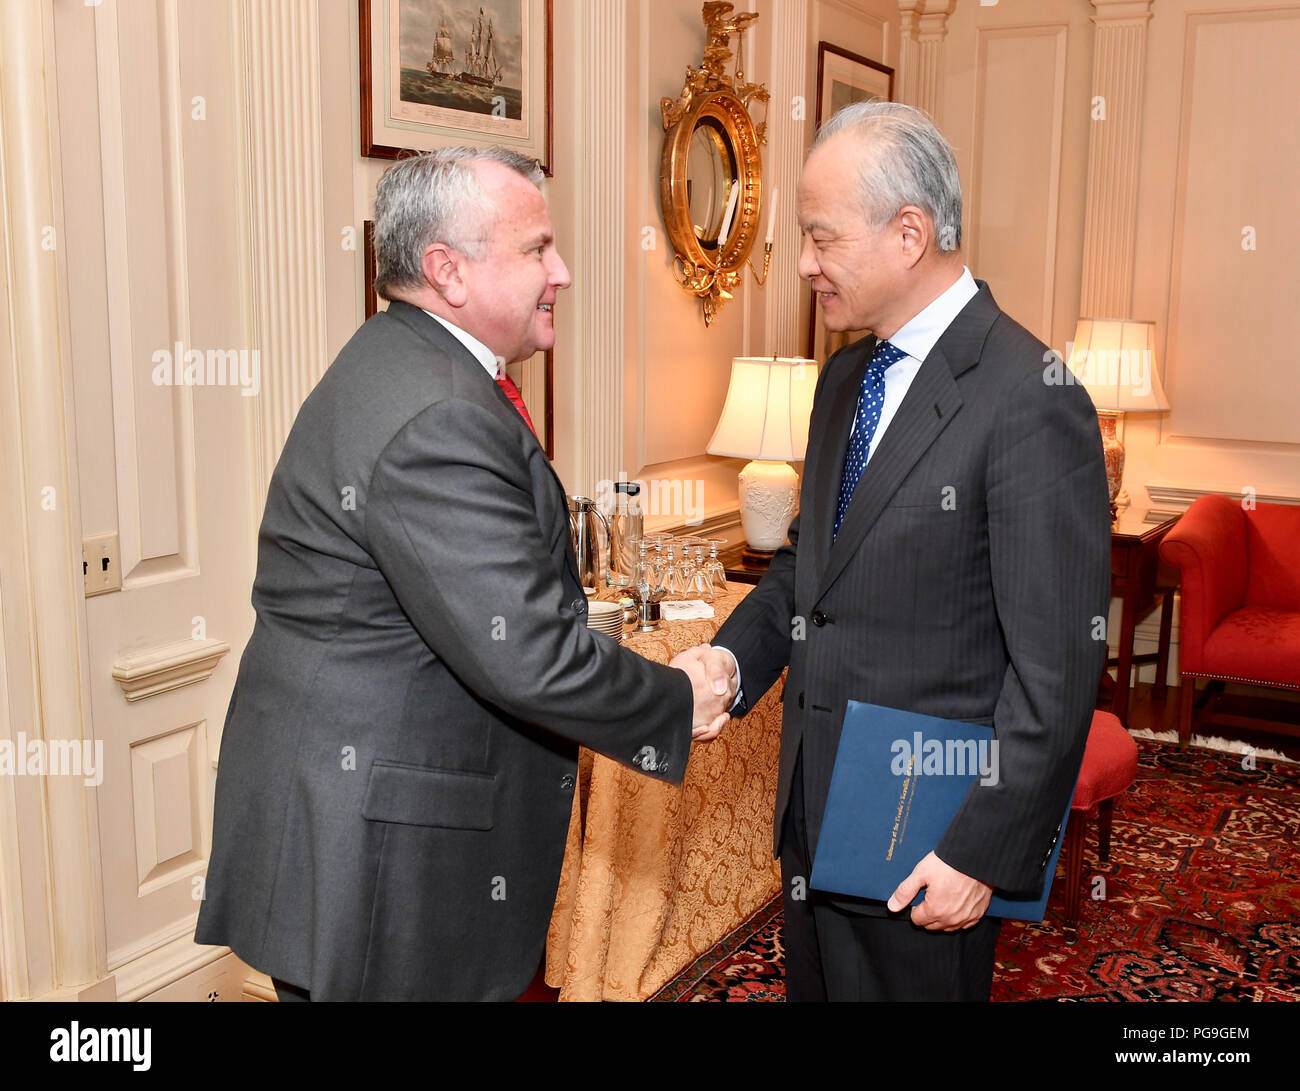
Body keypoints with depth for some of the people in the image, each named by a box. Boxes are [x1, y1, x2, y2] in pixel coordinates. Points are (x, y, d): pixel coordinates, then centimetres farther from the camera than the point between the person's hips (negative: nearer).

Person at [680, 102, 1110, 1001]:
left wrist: (985, 853, -17)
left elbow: (1057, 668, -19)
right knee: (813, 986, 22)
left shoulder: (1031, 403, -20)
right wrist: (734, 655, -2)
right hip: (815, 809, 8)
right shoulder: (846, 376, 7)